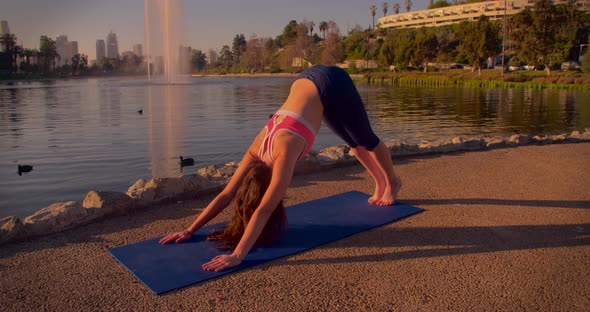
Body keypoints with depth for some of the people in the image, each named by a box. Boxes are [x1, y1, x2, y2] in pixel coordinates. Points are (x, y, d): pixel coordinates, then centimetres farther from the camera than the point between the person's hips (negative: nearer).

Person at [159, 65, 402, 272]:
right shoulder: (257, 151, -15)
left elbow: (264, 210, -38)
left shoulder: (284, 152, -33)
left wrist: (238, 255, -41)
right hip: (307, 81, 5)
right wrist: (189, 230, -14)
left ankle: (392, 182, 42)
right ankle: (380, 183, 46)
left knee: (365, 139, 17)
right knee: (354, 142, 23)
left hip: (331, 84, -5)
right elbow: (225, 194, -12)